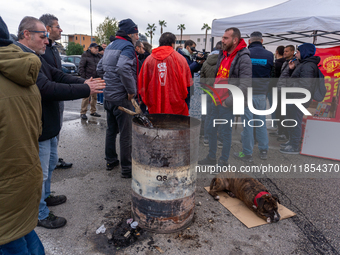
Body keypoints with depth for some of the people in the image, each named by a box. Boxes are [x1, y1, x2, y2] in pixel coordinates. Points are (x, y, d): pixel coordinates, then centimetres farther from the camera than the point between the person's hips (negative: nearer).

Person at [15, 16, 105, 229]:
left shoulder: (35, 56, 10)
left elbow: (58, 75, 5)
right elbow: (47, 88, -33)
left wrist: (83, 82, -10)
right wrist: (85, 90, -30)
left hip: (48, 125, 11)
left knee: (51, 162, 26)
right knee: (40, 172, 5)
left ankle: (45, 196, 47)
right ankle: (40, 215, 24)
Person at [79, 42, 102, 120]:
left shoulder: (98, 57, 15)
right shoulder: (85, 56, -2)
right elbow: (81, 67, -6)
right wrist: (84, 78, -13)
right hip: (88, 80, -6)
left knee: (94, 96, 11)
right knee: (86, 96, -9)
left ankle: (93, 111, 22)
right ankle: (83, 113, -2)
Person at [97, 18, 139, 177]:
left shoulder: (110, 46, 16)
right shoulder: (127, 47, -13)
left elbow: (100, 68, 21)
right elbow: (123, 68, -31)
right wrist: (132, 90, -22)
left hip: (108, 95, 9)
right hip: (121, 97, -9)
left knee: (111, 130, 19)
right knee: (126, 134, -1)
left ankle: (111, 161, 32)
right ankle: (126, 168, 8)